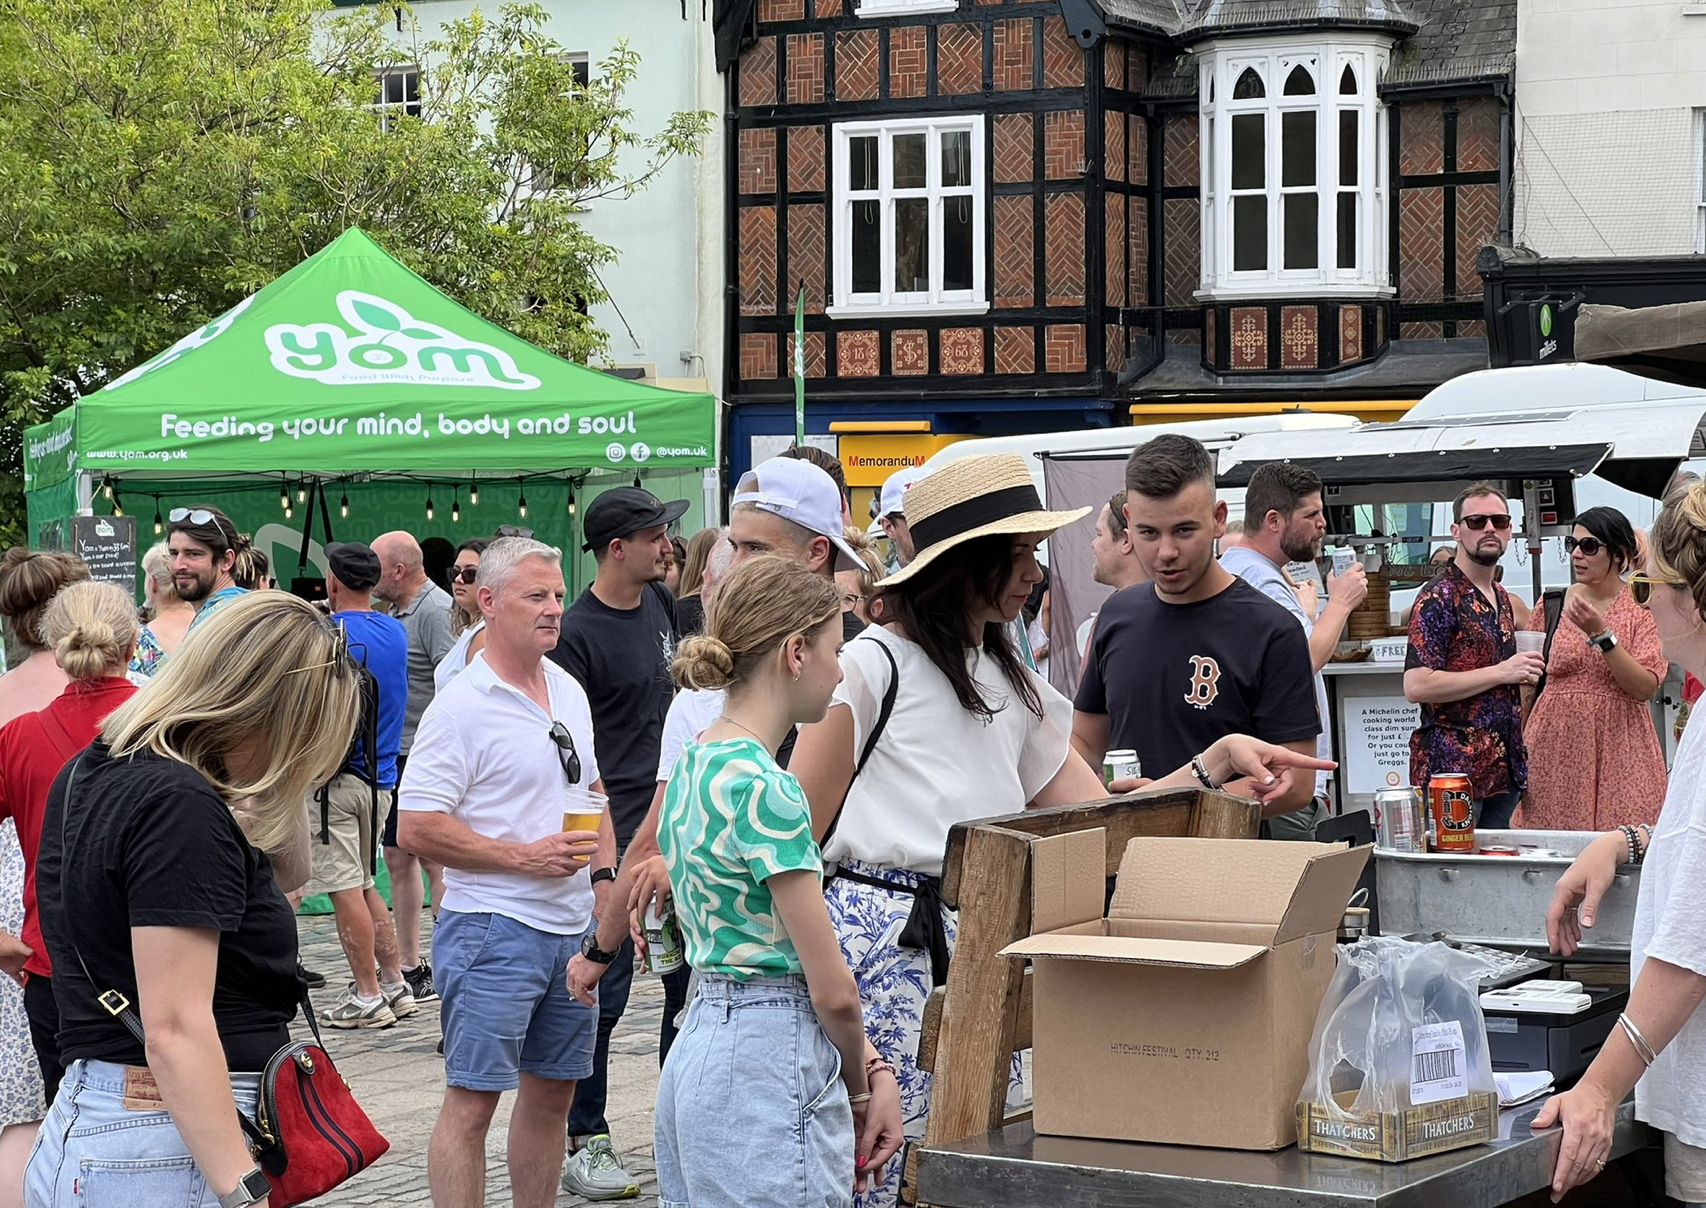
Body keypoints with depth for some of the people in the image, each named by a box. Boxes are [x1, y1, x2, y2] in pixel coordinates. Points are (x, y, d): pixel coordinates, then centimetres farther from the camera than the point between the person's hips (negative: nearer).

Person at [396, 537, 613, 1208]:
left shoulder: (570, 691, 12)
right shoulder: (462, 706, -12)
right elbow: (416, 829, -17)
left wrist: (604, 877, 11)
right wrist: (525, 857, -18)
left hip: (574, 928, 8)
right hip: (495, 927, -7)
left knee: (553, 1093, 14)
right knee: (472, 1100, -5)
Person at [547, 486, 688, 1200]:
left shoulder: (659, 604, 9)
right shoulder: (576, 633, -14)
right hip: (616, 839, -7)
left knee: (690, 980, 13)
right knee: (603, 993, -2)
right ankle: (583, 1143, 8)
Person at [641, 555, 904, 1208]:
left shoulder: (692, 767, 11)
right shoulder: (763, 788, -17)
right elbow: (831, 988, -14)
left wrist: (871, 1065, 9)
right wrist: (860, 1085, 4)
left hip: (700, 1043, 10)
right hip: (770, 1063, -10)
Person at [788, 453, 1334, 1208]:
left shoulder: (1013, 685, 17)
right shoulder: (873, 666, -7)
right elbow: (795, 836, -7)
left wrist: (1217, 761, 6)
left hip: (975, 948, 7)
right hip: (878, 947, -7)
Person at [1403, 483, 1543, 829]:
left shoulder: (1501, 598, 18)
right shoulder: (1439, 597, -10)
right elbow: (1416, 687, -20)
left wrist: (1522, 673, 11)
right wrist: (1500, 673, -17)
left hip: (1504, 770, 8)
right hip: (1452, 770, -8)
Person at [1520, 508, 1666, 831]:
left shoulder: (1644, 608, 1)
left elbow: (1646, 688, -11)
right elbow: (1528, 685, 13)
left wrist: (1601, 635, -18)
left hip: (1619, 752, -2)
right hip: (1554, 750, 2)